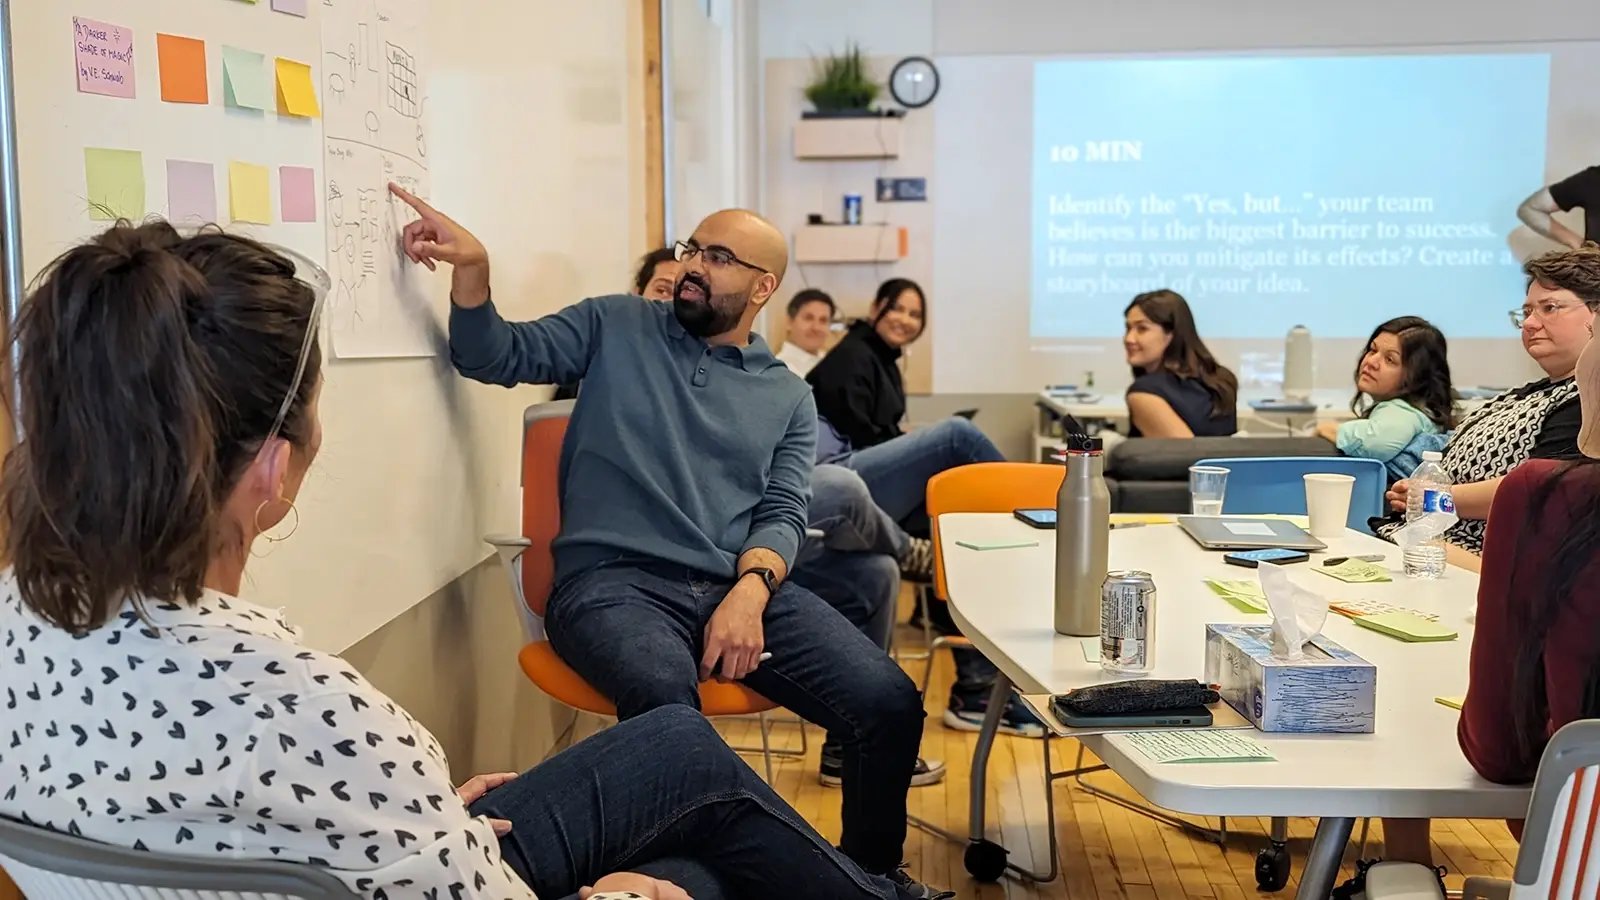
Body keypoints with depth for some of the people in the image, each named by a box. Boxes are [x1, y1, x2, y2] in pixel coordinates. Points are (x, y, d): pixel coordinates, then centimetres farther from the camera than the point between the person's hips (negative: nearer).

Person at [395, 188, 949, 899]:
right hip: (613, 578, -2)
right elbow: (496, 357, 5)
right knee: (664, 699, -38)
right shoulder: (617, 327, 14)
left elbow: (783, 514, 7)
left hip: (743, 584, 3)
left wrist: (750, 590, -14)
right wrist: (471, 268, -16)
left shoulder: (787, 396, 17)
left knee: (890, 704, -16)